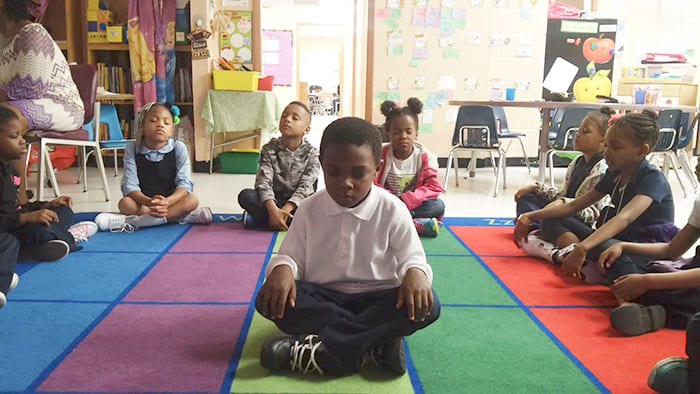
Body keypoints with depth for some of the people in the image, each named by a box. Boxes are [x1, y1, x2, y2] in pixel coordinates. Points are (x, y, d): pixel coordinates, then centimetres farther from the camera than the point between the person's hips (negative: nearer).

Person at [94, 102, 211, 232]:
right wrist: (149, 202, -33)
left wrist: (167, 202, -33)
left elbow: (185, 184, -13)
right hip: (143, 201, 0)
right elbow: (129, 185, -12)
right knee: (125, 203, -28)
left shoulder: (178, 148, -5)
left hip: (171, 201, 0)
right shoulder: (132, 149, -4)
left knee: (192, 200, -28)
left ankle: (132, 221, -33)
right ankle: (183, 216, -29)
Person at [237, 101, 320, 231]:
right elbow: (264, 181, -15)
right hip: (273, 201, 1)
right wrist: (273, 210, -33)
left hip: (297, 203, 0)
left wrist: (285, 210, -31)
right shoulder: (269, 149, -3)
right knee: (245, 195, -25)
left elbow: (306, 186, -15)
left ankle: (259, 220, -24)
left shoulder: (311, 153, -5)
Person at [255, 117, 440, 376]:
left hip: (375, 299, -1)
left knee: (428, 306, -30)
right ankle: (378, 344, -30)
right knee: (270, 299, -27)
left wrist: (415, 273, -31)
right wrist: (282, 269, -24)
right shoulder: (309, 210, -3)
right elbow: (291, 255, 1)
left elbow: (412, 257, -5)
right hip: (323, 299, 1)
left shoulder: (393, 210, -8)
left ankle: (324, 349, -32)